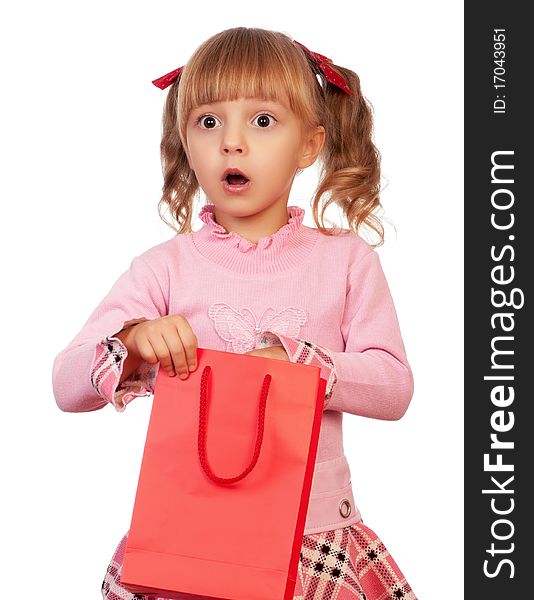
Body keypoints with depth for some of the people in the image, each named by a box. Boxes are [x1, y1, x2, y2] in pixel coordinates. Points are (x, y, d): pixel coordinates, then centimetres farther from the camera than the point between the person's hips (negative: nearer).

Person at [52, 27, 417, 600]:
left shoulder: (347, 259, 2)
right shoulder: (166, 266, -1)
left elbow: (394, 388, -7)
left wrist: (295, 363, -21)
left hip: (315, 531, 1)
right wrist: (132, 344, -25)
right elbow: (66, 385, -5)